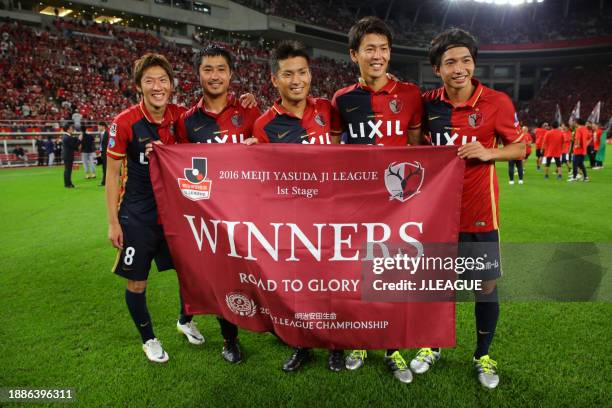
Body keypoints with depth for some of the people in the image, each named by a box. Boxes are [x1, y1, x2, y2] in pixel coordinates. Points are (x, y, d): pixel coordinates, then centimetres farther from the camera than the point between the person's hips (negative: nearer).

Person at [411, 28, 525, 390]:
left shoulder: (497, 102, -9)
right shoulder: (428, 103, -2)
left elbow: (519, 148, 0)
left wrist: (488, 152, -18)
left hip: (478, 212, -2)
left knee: (486, 286, 7)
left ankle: (483, 356, 31)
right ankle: (431, 346, 35)